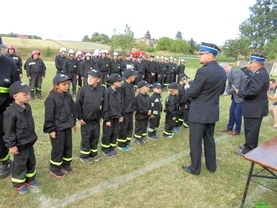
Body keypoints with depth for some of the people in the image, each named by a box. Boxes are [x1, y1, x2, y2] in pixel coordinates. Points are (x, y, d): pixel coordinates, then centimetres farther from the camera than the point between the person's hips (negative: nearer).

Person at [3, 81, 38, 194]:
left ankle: (30, 179, 40)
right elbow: (8, 131, -18)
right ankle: (19, 183, 31)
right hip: (20, 144, -7)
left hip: (30, 142, 7)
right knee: (20, 164, 11)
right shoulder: (10, 112, -24)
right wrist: (11, 145, -15)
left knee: (31, 161, 20)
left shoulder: (28, 107, -1)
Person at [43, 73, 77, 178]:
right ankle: (54, 169, 23)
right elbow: (49, 116, -15)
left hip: (67, 126, 7)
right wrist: (51, 129, -14)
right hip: (57, 128, -7)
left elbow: (73, 109, 14)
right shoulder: (52, 98, -18)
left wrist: (74, 122, 16)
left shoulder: (68, 96, 3)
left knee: (68, 146, 16)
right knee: (58, 149, 5)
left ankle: (66, 164, 36)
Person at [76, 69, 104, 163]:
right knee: (86, 138, 9)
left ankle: (93, 153, 37)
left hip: (96, 120, 4)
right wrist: (79, 117, -9)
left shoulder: (101, 89, -5)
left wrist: (101, 115, 9)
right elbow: (78, 104, -10)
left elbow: (103, 103, 8)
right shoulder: (83, 89, -14)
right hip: (86, 120, -3)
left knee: (95, 137, 17)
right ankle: (84, 155, 27)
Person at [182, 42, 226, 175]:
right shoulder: (222, 71, 5)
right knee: (209, 140, 21)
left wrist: (187, 88, 1)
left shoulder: (203, 71, -22)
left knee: (195, 142, 7)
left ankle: (195, 168, 21)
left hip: (199, 113, -8)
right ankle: (211, 166, 34)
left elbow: (191, 93, -19)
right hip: (213, 112, 8)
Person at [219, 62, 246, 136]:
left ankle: (237, 130, 18)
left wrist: (226, 93, -17)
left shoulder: (235, 72, -25)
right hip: (236, 95, 9)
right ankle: (229, 128, 28)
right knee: (232, 111, 14)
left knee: (237, 113, 0)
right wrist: (225, 91, -8)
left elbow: (236, 87, -27)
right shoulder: (229, 73, 2)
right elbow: (229, 85, 9)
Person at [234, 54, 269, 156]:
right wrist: (242, 91, 3)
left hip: (254, 108, -10)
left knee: (250, 130, 2)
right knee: (252, 129, 22)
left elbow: (252, 91, -30)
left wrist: (239, 92, -15)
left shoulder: (259, 74, -23)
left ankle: (248, 150, 14)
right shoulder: (261, 72, 10)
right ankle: (252, 147, 36)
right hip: (256, 107, 10)